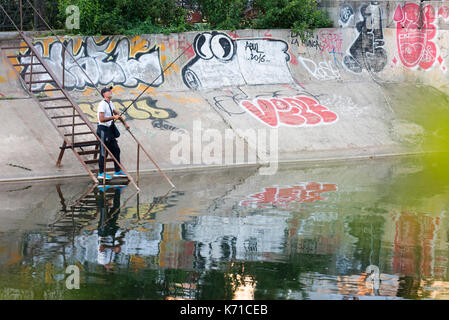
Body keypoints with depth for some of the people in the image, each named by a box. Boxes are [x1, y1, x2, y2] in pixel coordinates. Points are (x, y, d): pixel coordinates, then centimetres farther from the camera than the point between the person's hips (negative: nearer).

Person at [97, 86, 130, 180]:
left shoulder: (110, 103, 13)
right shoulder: (102, 104, -16)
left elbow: (117, 114, 25)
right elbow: (101, 119, -23)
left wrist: (124, 124, 24)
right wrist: (113, 117, -22)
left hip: (109, 130, 9)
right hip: (103, 129, -9)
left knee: (116, 150, 10)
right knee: (103, 152, -4)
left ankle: (118, 171, 17)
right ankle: (101, 173, 3)